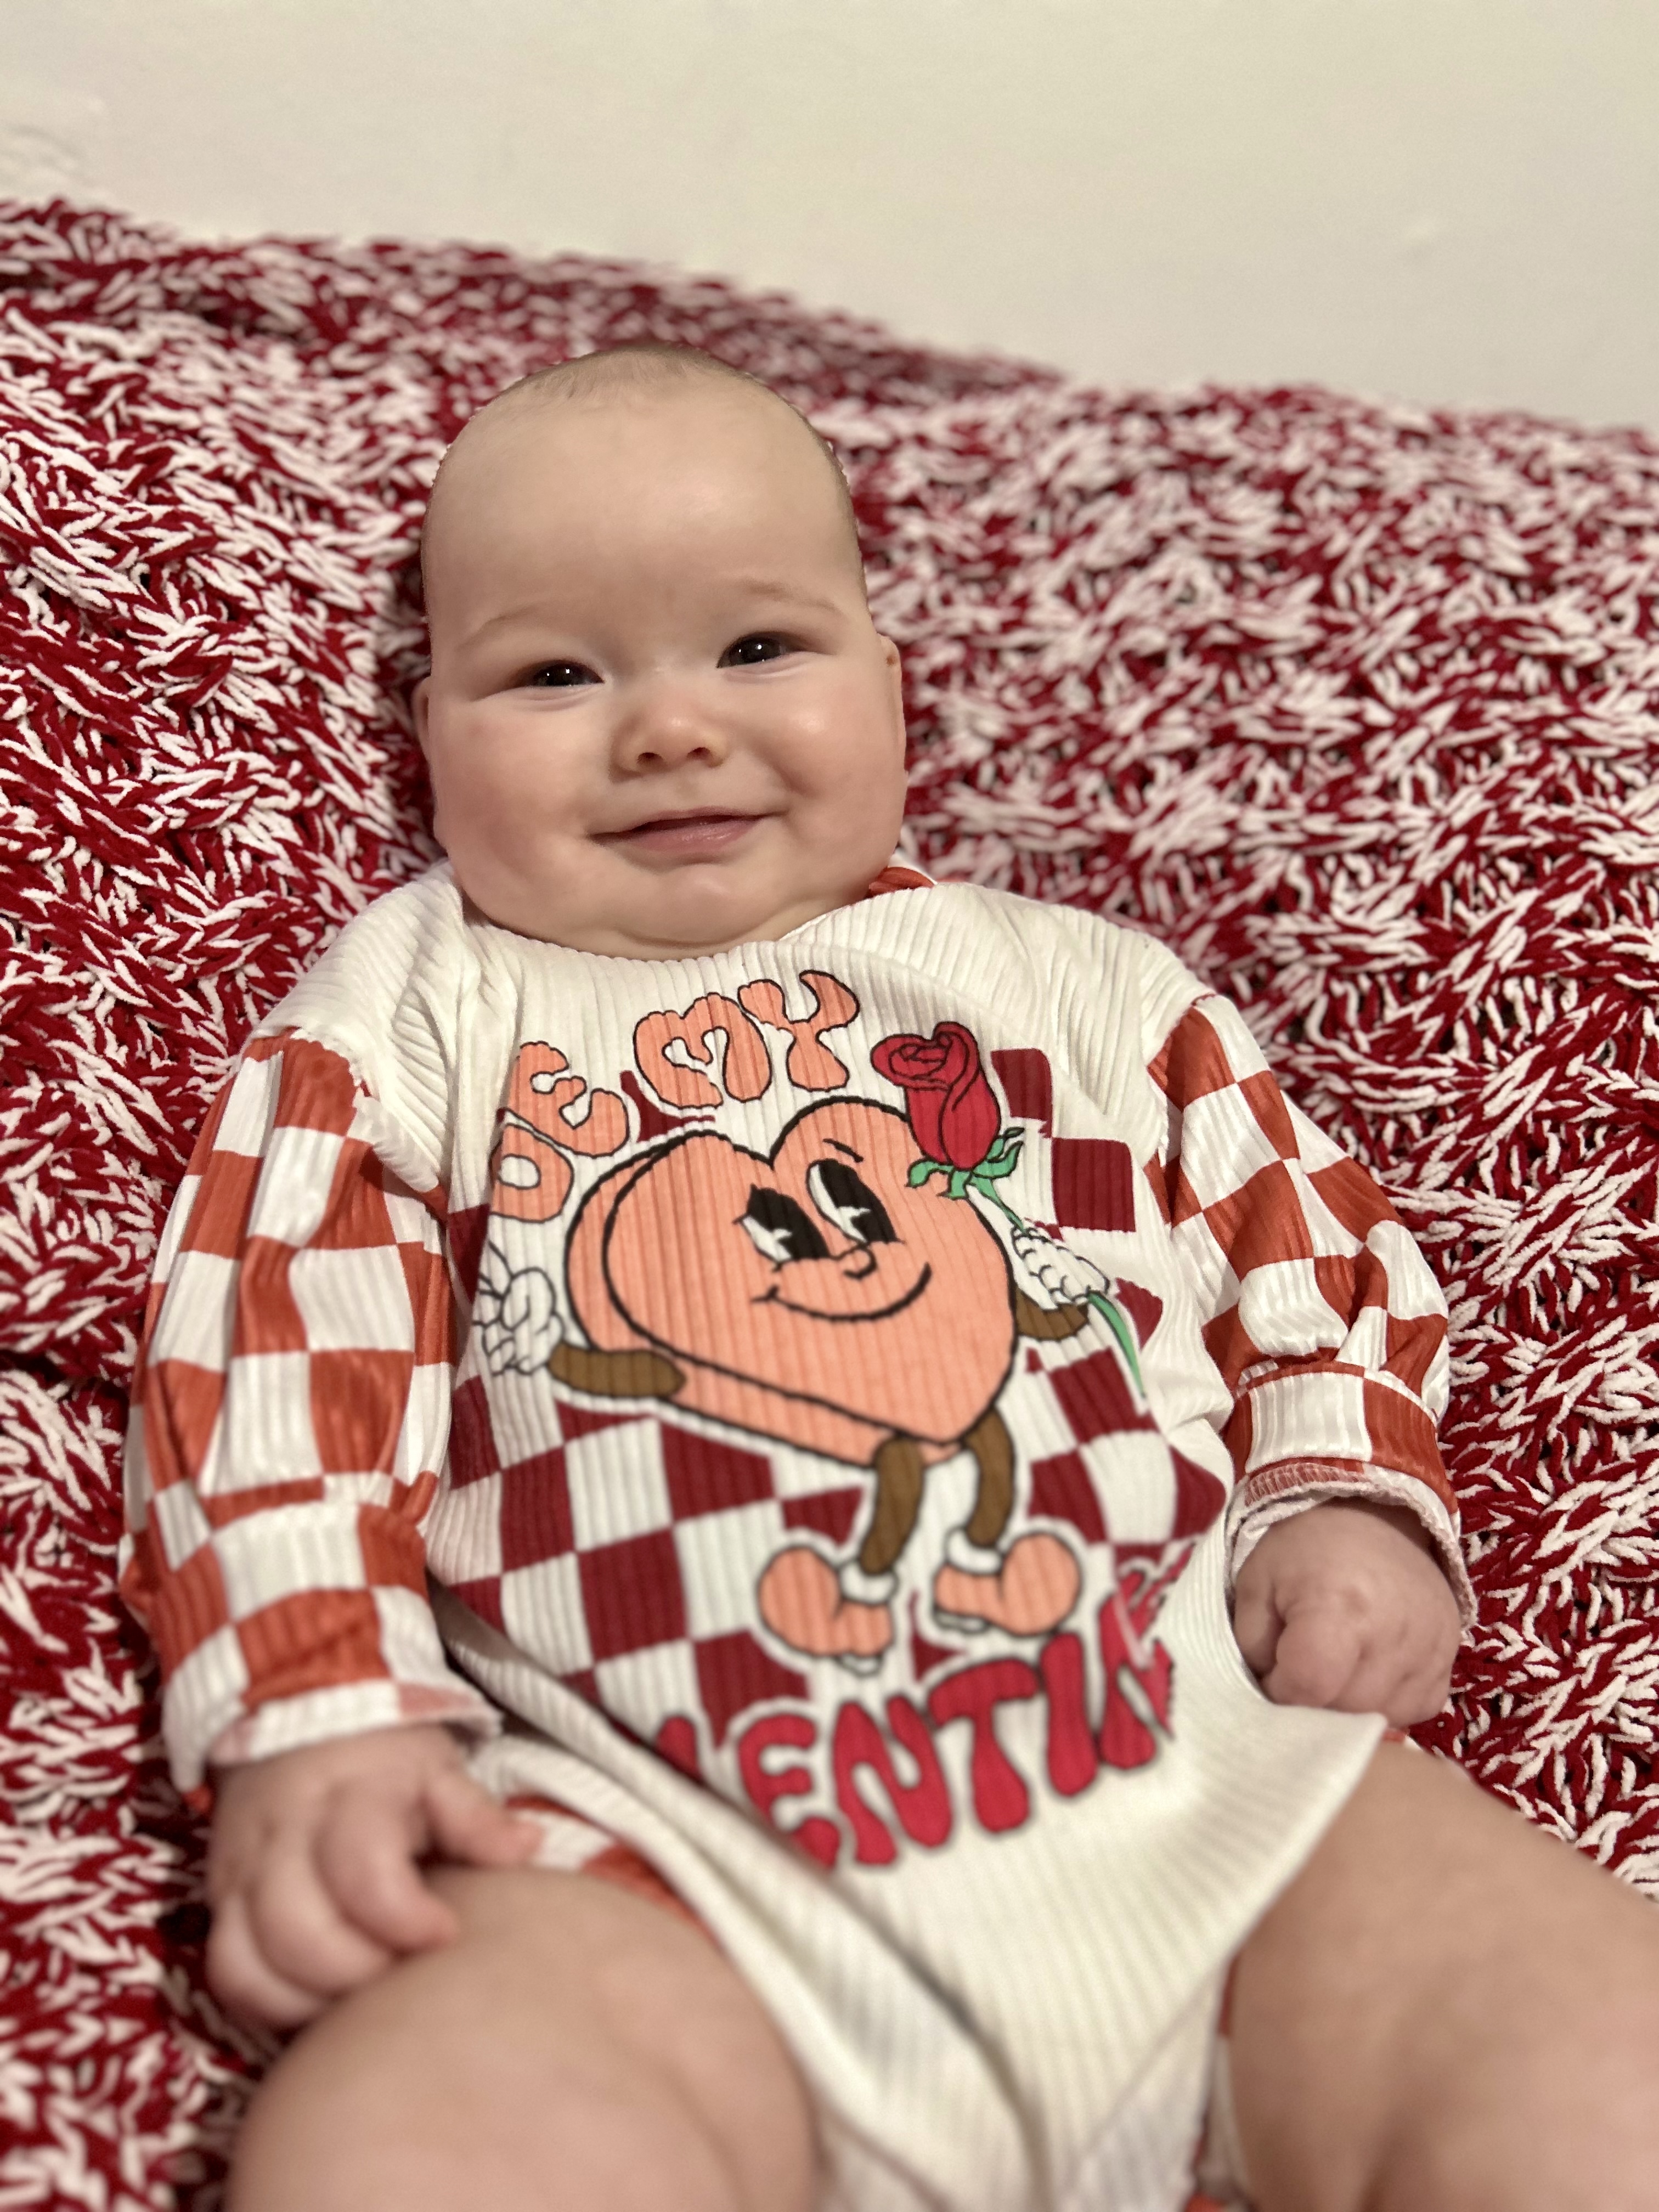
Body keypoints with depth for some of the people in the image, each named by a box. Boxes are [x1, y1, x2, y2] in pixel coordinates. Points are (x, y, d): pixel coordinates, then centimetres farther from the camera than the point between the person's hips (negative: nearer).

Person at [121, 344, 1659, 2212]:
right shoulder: (404, 1019, 13)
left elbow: (1316, 1247, 23)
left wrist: (1350, 1502, 4)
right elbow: (270, 1346, 5)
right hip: (667, 1859, -1)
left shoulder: (1073, 982, 19)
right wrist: (321, 1717, -8)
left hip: (1217, 1760, 3)